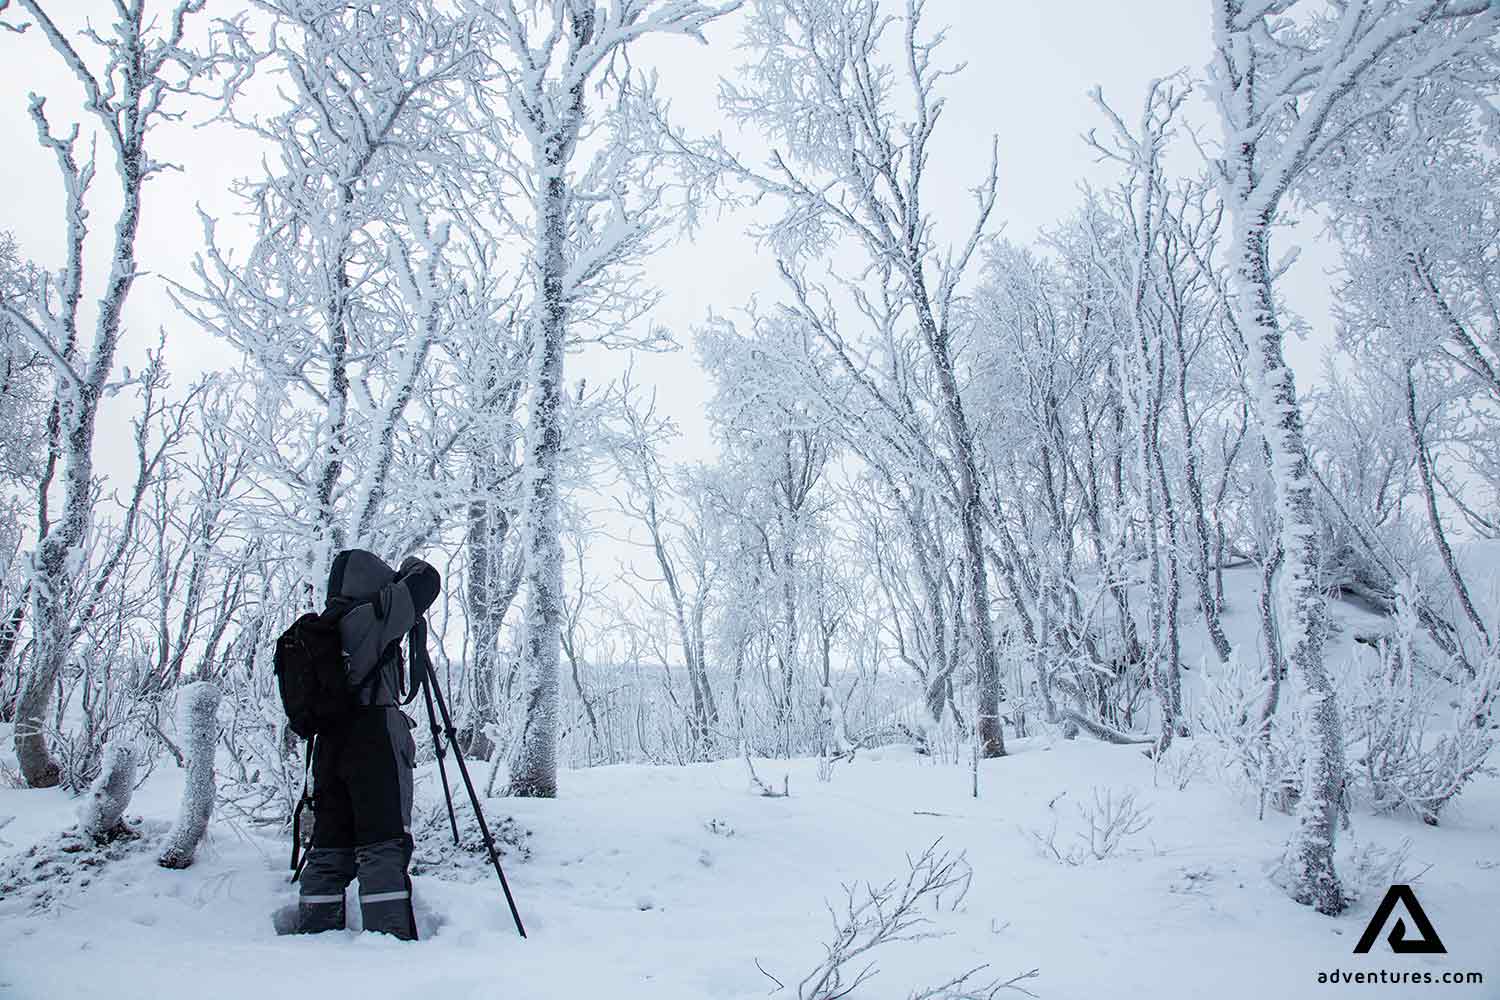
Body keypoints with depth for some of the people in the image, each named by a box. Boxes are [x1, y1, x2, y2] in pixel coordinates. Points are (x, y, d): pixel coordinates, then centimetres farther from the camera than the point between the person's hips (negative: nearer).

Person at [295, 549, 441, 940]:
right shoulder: (371, 617, -7)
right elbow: (427, 582, -3)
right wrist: (412, 566, 18)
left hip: (329, 744, 8)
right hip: (376, 741, -7)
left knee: (330, 848, 11)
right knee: (384, 846, -7)